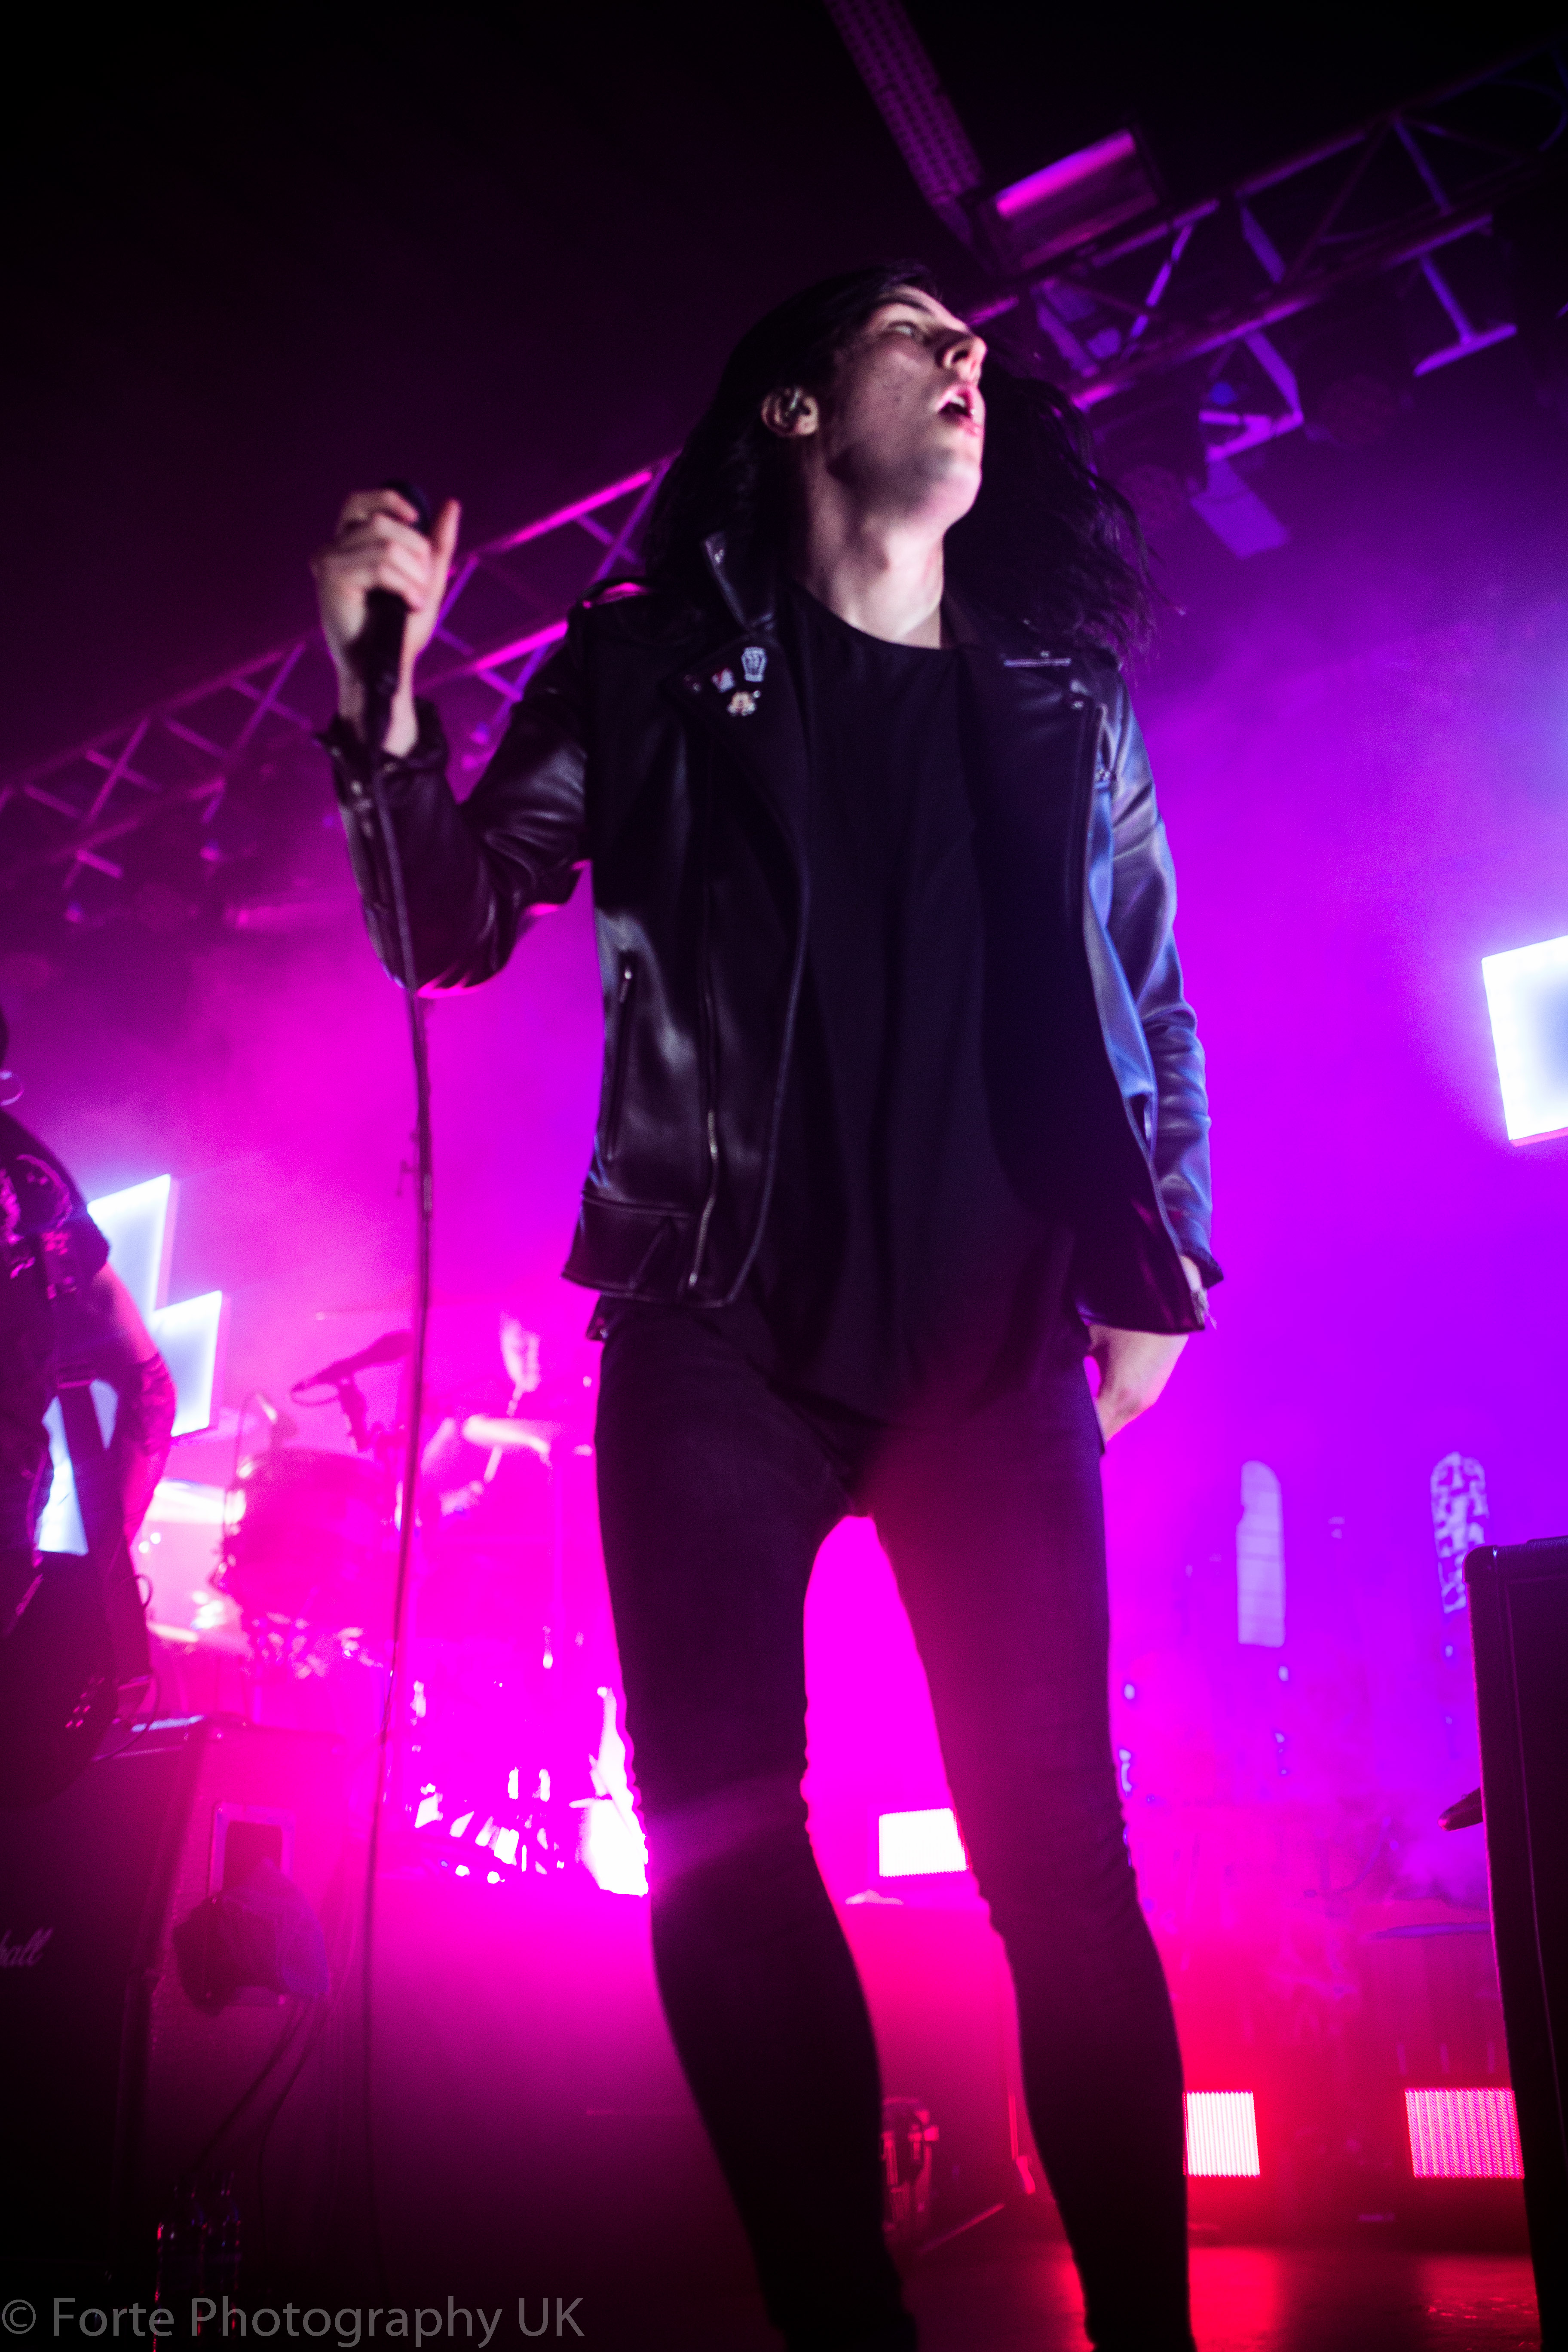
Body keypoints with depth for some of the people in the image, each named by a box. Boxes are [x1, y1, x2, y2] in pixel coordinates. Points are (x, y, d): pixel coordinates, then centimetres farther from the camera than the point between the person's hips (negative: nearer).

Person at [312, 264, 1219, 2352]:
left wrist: (1157, 1283, 8)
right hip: (720, 1335, 0)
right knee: (719, 1843, -2)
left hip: (998, 1341, 1)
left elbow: (1158, 1020, 18)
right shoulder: (659, 675, 9)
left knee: (1055, 1840, -3)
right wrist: (386, 693, -14)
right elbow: (453, 930, 4)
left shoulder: (1068, 710, 15)